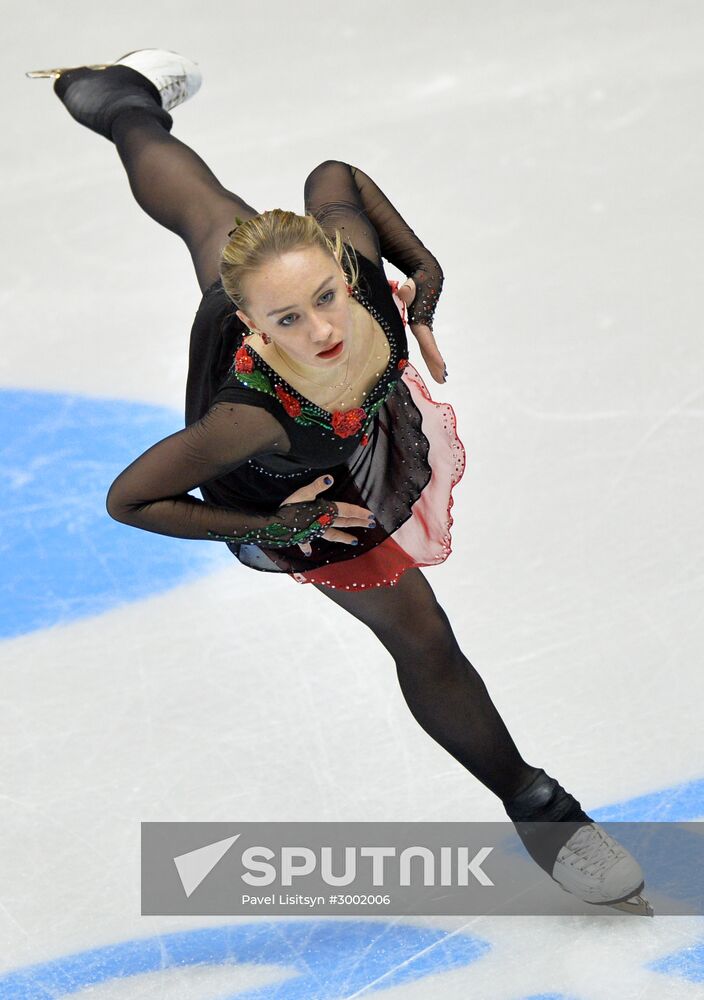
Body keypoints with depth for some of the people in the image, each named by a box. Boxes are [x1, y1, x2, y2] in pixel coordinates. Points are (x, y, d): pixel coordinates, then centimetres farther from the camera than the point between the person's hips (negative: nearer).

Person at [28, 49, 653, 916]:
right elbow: (127, 498, -34)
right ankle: (535, 810, 27)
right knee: (419, 639, 4)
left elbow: (332, 177, -18)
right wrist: (274, 528, -31)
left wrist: (428, 273, -20)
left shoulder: (348, 253, -41)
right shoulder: (253, 416, -49)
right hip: (286, 485, -4)